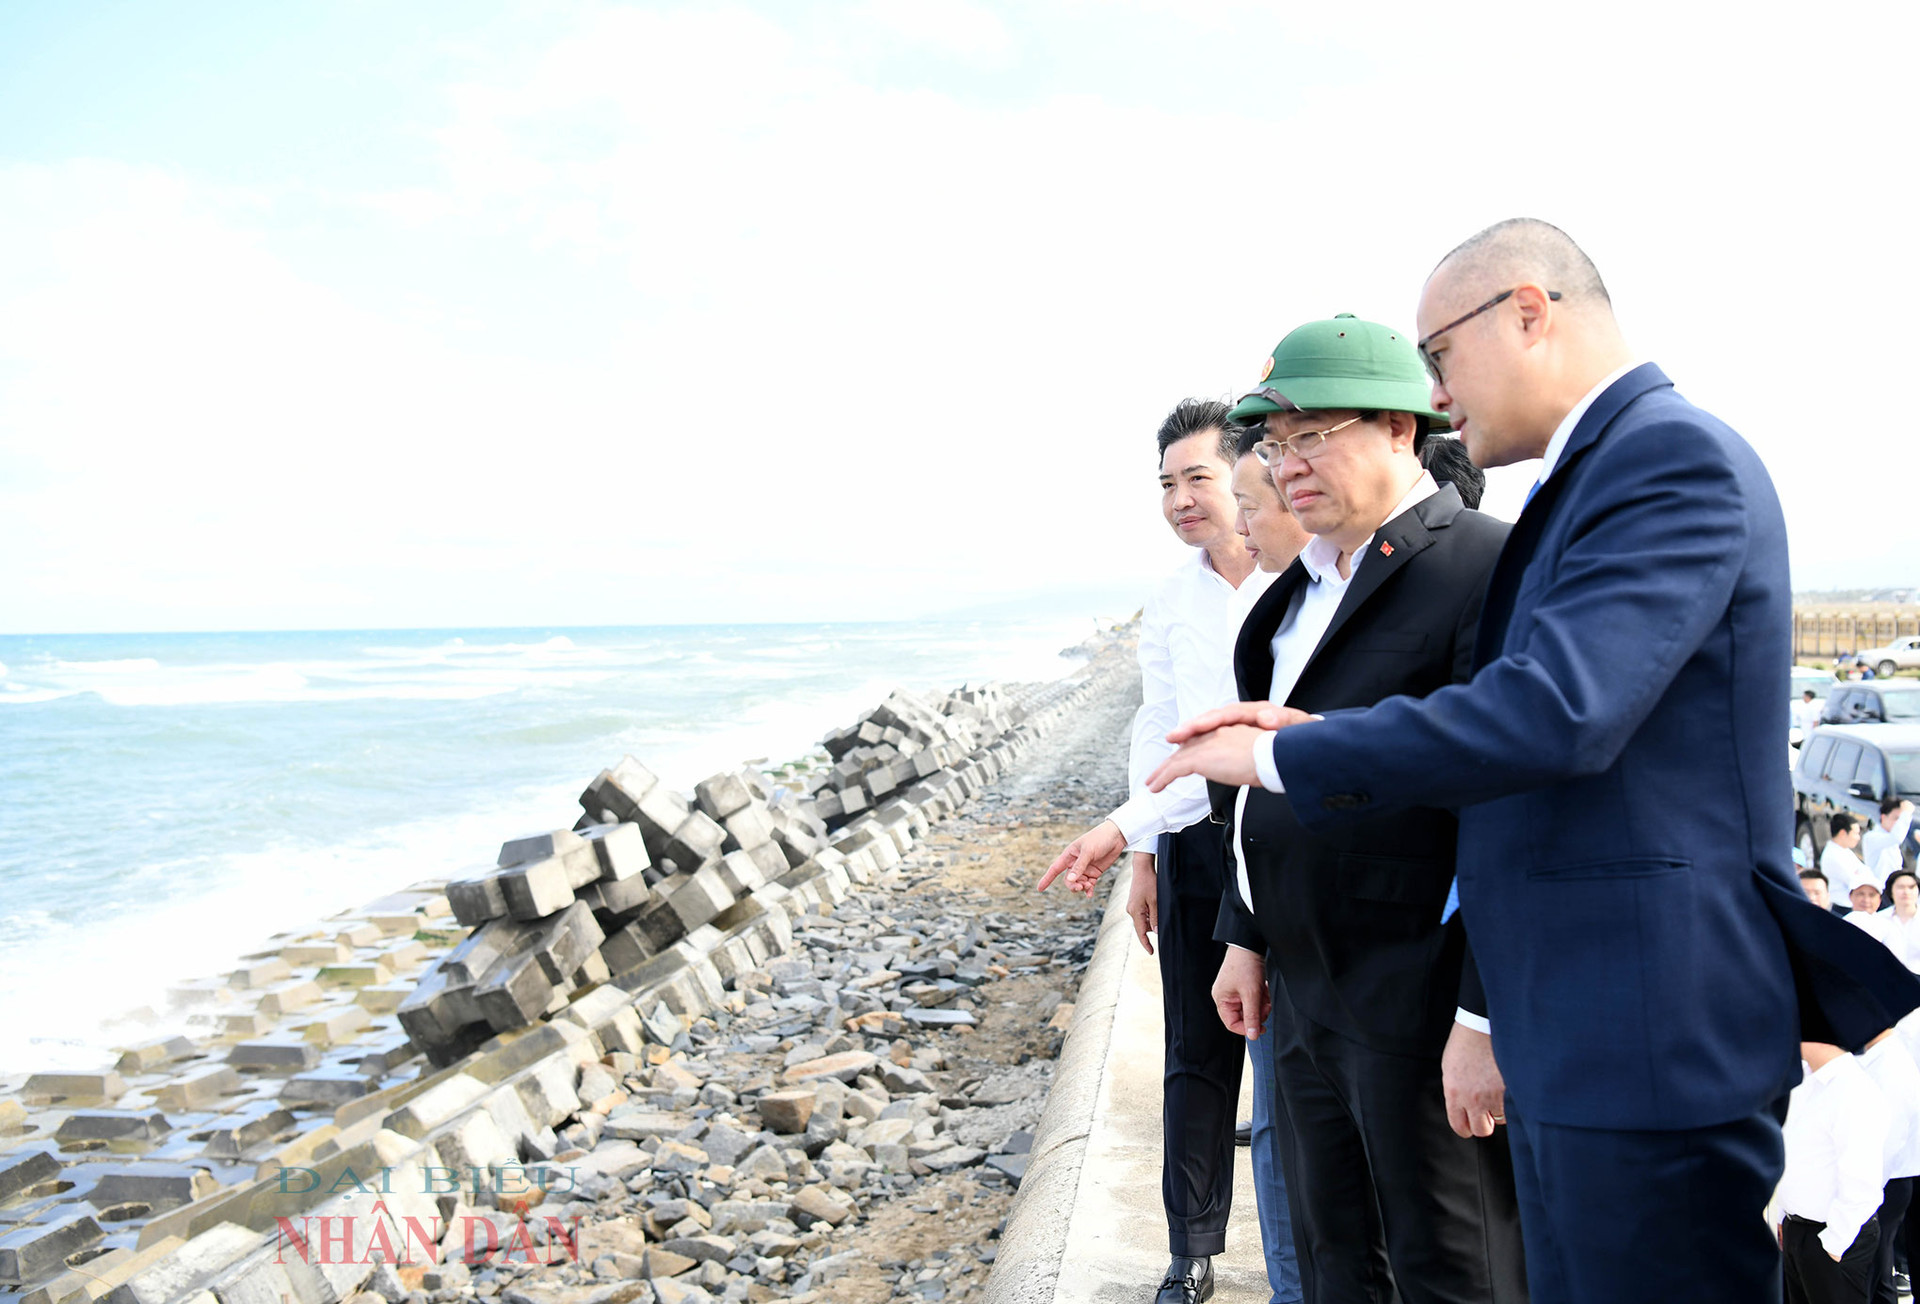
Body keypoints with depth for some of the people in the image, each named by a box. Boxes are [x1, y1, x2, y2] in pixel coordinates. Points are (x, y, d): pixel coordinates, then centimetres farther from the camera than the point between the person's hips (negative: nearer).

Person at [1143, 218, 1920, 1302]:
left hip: (1651, 1036, -10)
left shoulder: (1676, 459, -16)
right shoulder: (1595, 473, 15)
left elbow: (1557, 713, -29)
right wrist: (1320, 736, 8)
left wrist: (1283, 757, -19)